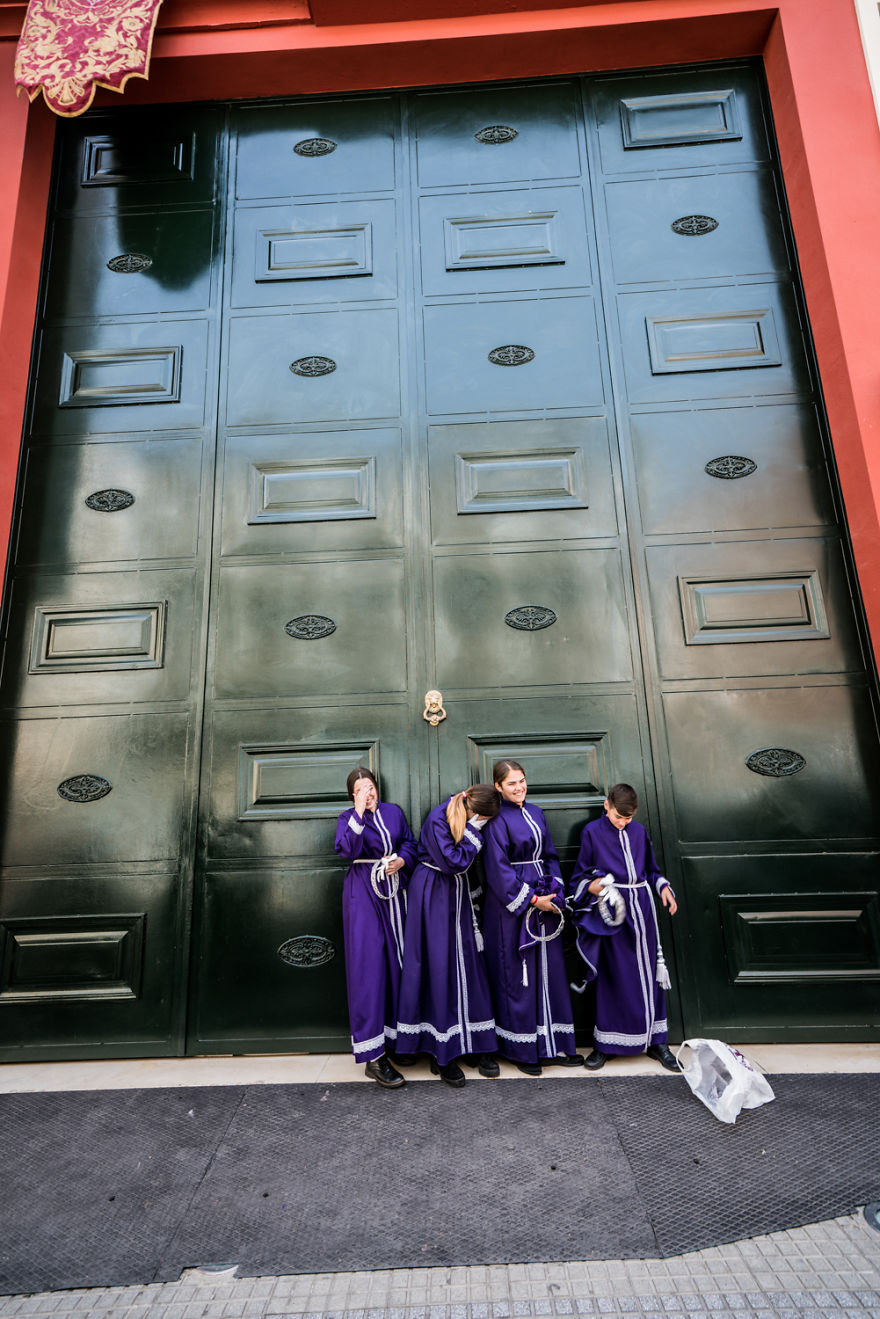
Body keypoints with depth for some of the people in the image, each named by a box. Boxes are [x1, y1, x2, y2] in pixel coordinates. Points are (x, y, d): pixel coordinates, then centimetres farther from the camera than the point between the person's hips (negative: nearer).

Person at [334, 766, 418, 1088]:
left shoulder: (393, 811, 9)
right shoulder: (348, 817, -1)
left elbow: (410, 842, 12)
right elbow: (347, 849, -18)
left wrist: (402, 860, -8)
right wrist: (359, 813, -21)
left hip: (394, 891, 4)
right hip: (363, 895, -4)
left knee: (397, 961, 8)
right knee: (368, 966, -6)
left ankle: (395, 1034, 26)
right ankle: (373, 1056, -2)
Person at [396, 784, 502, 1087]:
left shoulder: (467, 820, 1)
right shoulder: (438, 819, -21)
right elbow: (452, 862, -24)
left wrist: (473, 896, 6)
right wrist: (473, 832, -22)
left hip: (458, 896, 7)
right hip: (433, 899, -7)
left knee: (468, 967, 9)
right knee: (439, 969, -2)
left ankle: (477, 1046, 21)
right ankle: (442, 1055, 10)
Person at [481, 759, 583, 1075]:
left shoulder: (535, 813, 10)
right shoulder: (497, 819, -12)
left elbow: (549, 856, 14)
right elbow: (498, 869, -16)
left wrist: (556, 893, 2)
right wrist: (531, 899, -14)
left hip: (543, 901, 7)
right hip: (511, 906, -7)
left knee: (549, 970, 12)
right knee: (517, 974, 3)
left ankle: (552, 1043, 24)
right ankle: (522, 1049, 17)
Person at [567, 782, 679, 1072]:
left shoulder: (638, 831, 7)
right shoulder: (592, 832, -4)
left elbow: (651, 869, 18)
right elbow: (580, 876, -1)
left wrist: (663, 888, 0)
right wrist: (593, 886, -20)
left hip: (641, 909, 4)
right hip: (611, 911, -4)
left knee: (649, 975, 9)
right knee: (612, 978, 2)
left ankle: (656, 1040, 24)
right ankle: (606, 1044, 17)